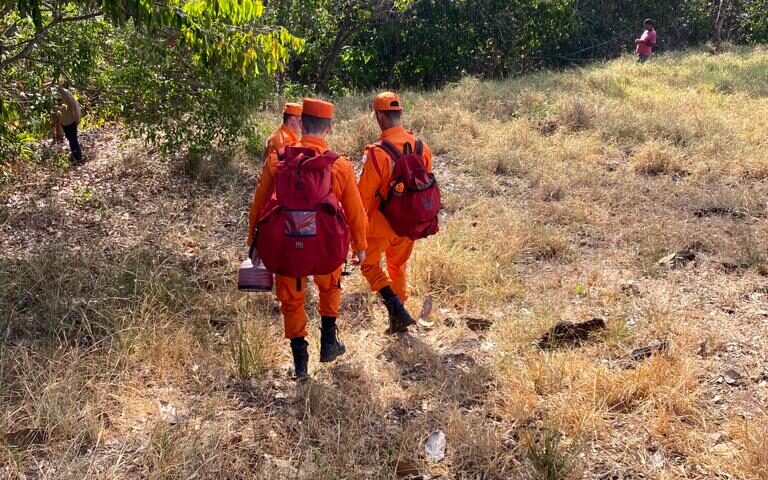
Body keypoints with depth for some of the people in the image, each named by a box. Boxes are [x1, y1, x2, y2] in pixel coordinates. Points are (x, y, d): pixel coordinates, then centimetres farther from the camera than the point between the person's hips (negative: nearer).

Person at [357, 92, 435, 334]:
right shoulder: (422, 147, -4)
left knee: (370, 264, 15)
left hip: (381, 222, -5)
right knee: (398, 267, 22)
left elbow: (364, 194, -17)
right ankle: (398, 321, 30)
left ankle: (396, 307, -4)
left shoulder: (377, 152, -23)